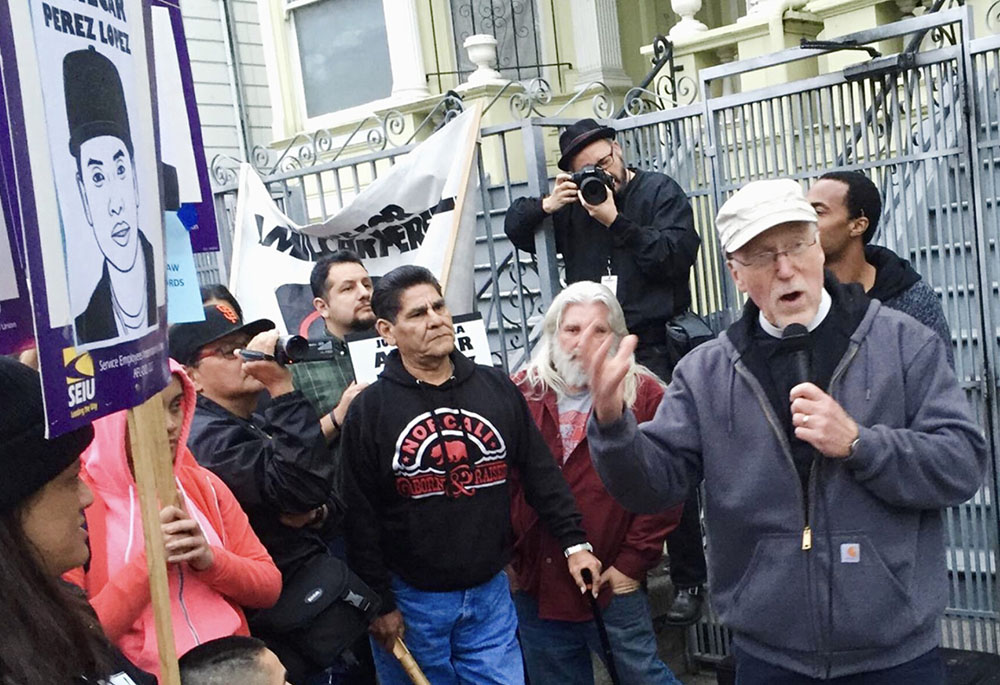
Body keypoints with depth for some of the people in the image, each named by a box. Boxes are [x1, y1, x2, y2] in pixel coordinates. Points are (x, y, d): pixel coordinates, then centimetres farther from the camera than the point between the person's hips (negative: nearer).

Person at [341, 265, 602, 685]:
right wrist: (379, 603, -7)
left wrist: (574, 543, 1)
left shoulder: (497, 389, 3)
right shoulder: (369, 409, -7)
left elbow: (541, 473, 7)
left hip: (490, 593, 3)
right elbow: (360, 518, -7)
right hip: (410, 601, -2)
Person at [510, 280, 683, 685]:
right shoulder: (521, 394, 0)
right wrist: (508, 559, 1)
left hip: (615, 585, -2)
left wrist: (632, 563, -8)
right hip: (535, 587, 3)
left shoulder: (644, 395, -5)